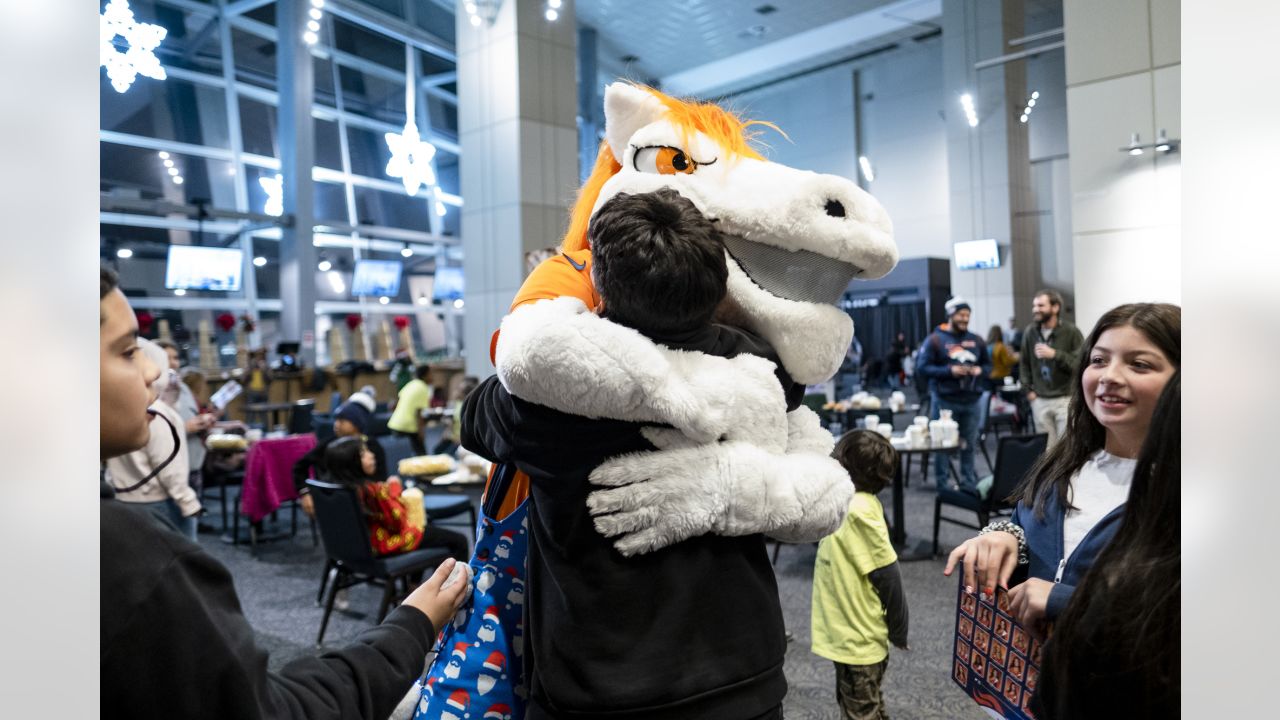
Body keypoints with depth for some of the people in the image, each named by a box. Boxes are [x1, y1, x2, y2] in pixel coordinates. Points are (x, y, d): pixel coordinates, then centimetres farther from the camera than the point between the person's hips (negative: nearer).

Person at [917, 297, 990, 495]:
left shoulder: (976, 341, 12)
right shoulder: (935, 340, -3)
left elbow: (987, 365, 20)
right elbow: (922, 367, -8)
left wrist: (980, 370, -4)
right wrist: (949, 371, -18)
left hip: (972, 400, 4)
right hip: (945, 400, -4)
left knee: (969, 445, 9)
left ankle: (969, 485, 19)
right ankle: (942, 486, 10)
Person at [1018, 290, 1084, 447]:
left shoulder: (1071, 332, -6)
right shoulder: (1030, 332, 6)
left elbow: (1080, 364, -13)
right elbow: (1024, 363, 15)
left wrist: (1055, 354, -21)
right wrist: (1028, 389, 8)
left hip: (1066, 399, -3)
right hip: (1040, 400, 4)